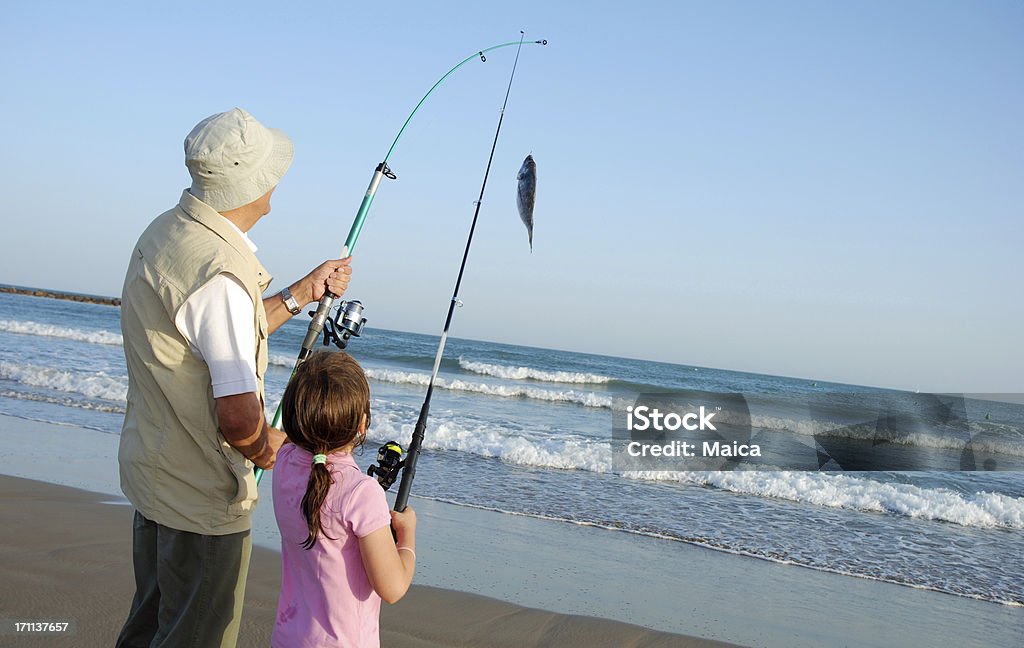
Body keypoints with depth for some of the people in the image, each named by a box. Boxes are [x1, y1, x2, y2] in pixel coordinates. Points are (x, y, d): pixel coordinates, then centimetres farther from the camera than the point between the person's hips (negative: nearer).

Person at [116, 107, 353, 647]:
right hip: (202, 496, -9)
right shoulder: (221, 273, -28)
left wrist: (303, 292, 17)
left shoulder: (165, 231, 3)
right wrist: (266, 448, -8)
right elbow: (238, 418, -29)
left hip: (151, 472, 10)